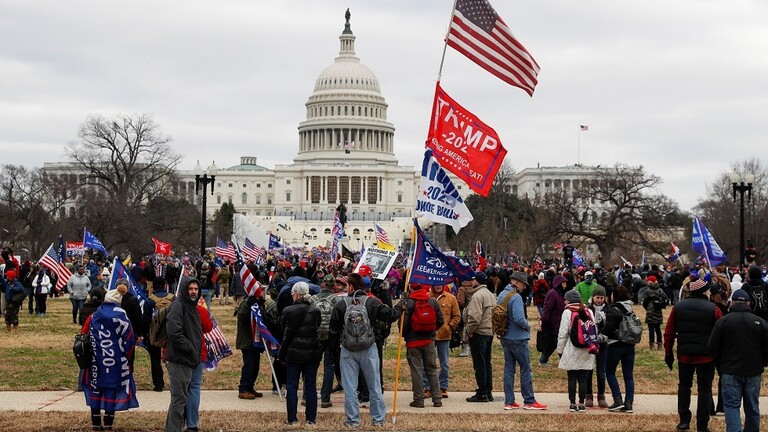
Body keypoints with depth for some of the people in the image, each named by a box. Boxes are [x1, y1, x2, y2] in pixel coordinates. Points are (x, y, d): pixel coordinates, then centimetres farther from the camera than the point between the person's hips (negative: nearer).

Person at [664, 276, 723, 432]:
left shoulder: (678, 307, 2)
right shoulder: (713, 309, -8)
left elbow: (669, 333, 4)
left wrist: (668, 353, 12)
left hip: (684, 355, 3)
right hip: (706, 356, -3)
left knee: (684, 386, 19)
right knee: (704, 389, 6)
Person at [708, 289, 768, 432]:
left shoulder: (722, 321, -6)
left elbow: (712, 348, -3)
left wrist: (720, 365, 12)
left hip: (730, 372, -2)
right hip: (754, 372, 2)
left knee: (731, 405, -1)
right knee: (752, 408, 13)